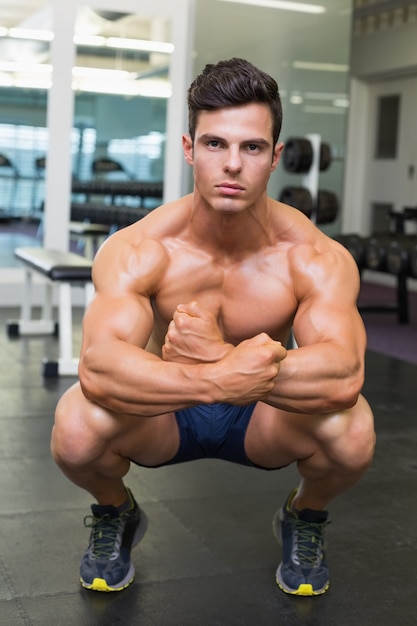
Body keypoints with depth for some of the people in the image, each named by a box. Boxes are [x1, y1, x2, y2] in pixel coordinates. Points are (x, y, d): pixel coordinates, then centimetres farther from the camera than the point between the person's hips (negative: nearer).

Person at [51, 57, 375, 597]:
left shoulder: (316, 258, -23)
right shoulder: (137, 250, -24)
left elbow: (345, 376, -39)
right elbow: (97, 368, -40)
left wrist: (221, 360, -49)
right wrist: (215, 381, -55)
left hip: (265, 417, 0)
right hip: (164, 415, 0)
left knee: (351, 431, -31)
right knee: (76, 426, -32)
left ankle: (304, 519, 7)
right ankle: (114, 515, 7)